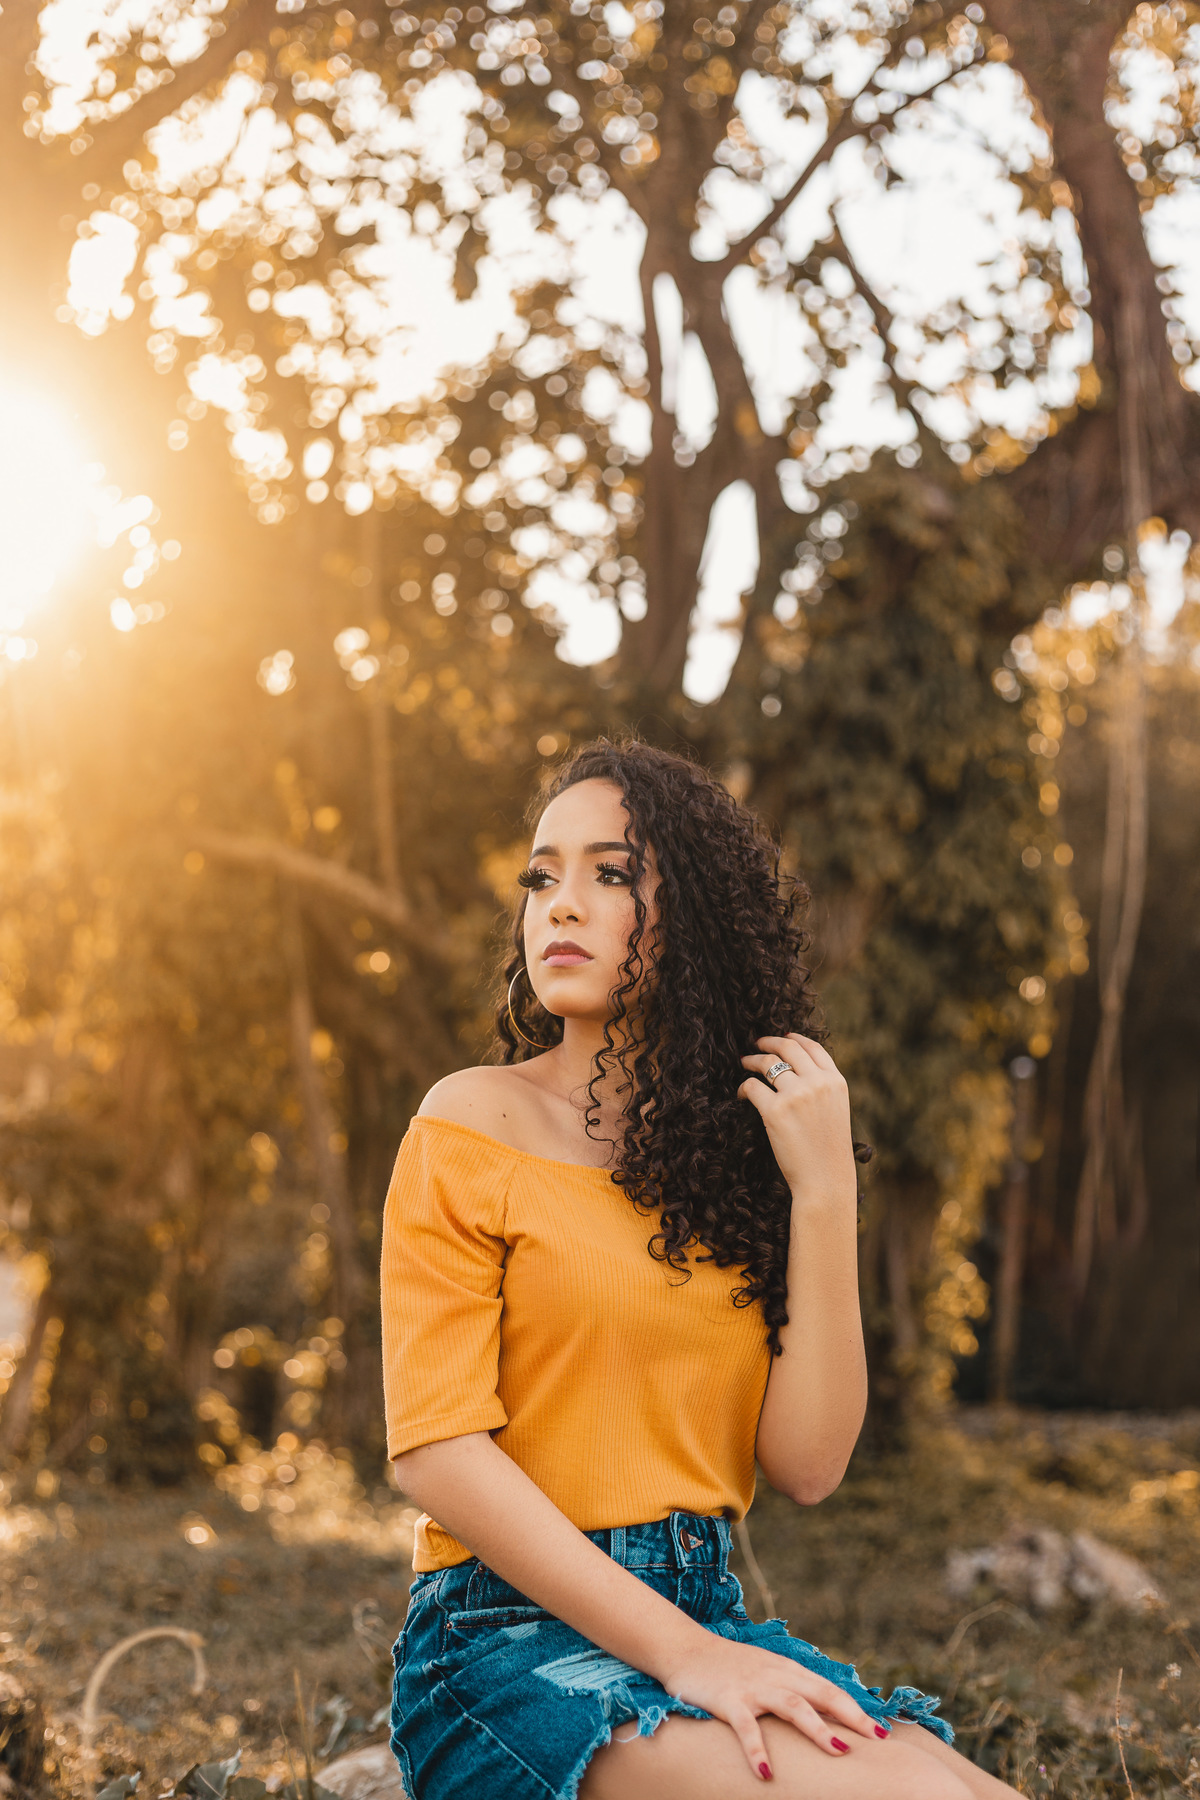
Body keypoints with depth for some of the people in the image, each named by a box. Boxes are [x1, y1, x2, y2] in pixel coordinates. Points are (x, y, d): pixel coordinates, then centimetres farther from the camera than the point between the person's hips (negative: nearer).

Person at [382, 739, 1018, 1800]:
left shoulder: (736, 1145, 11)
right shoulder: (476, 1125, -3)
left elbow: (807, 1465, 2)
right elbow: (436, 1451, -12)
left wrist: (824, 1191, -5)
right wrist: (677, 1650, -19)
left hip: (706, 1621, 5)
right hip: (508, 1635, -5)